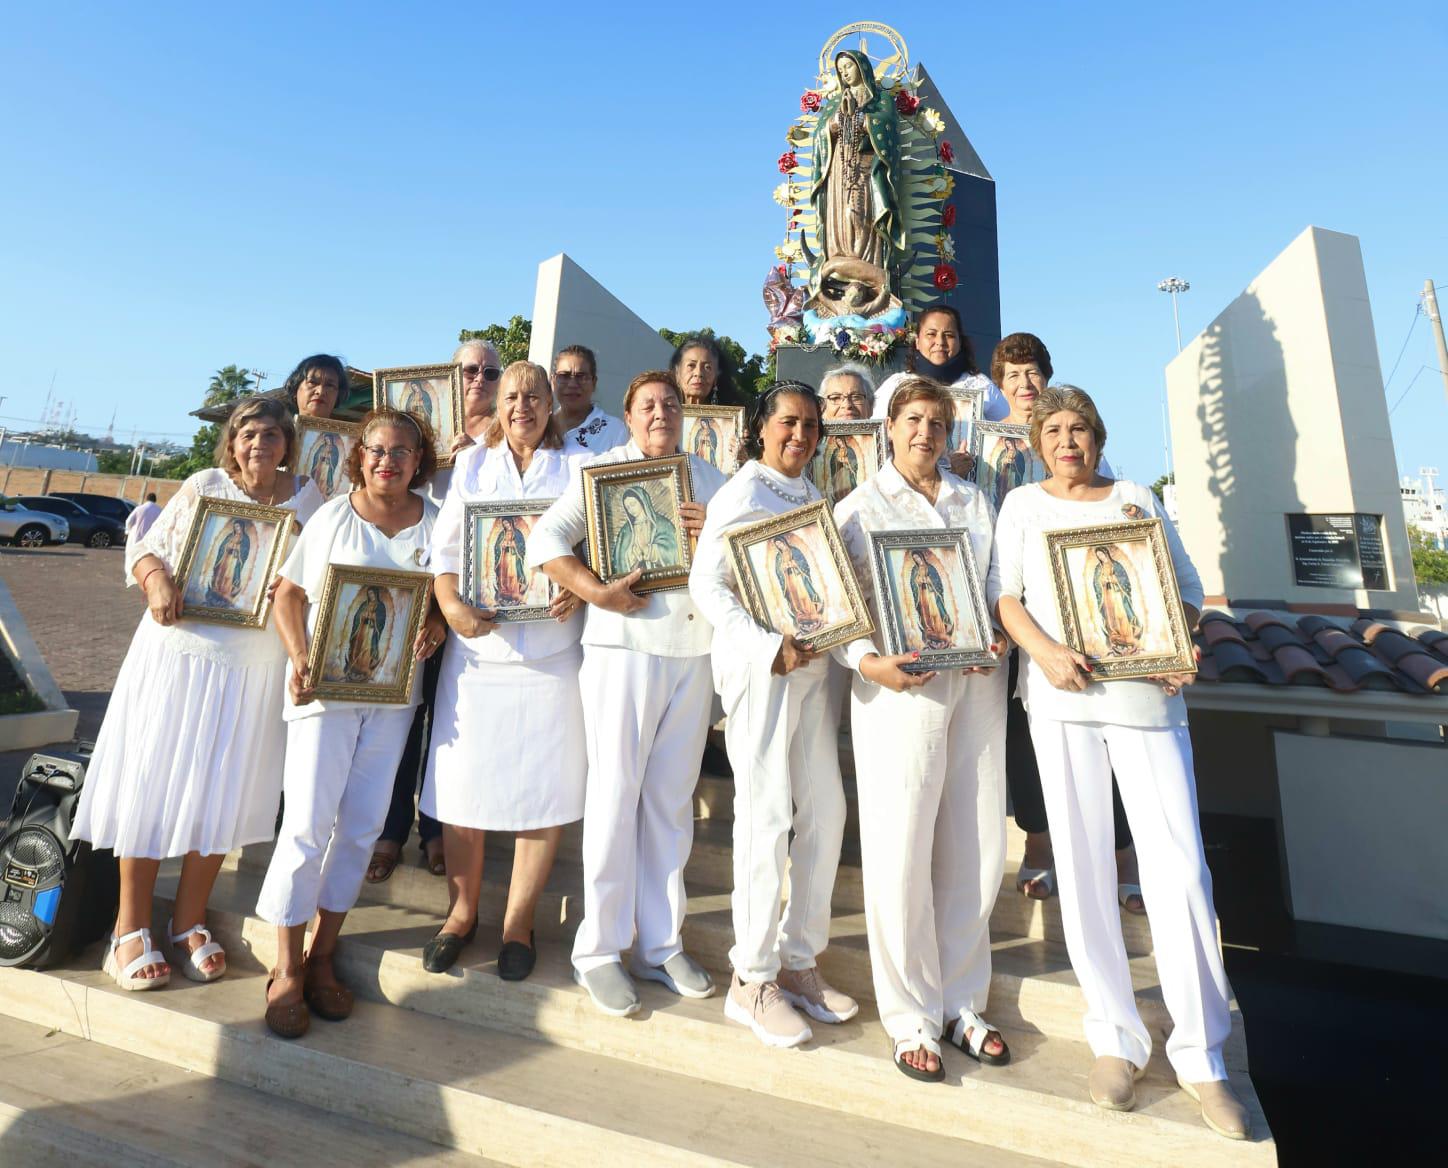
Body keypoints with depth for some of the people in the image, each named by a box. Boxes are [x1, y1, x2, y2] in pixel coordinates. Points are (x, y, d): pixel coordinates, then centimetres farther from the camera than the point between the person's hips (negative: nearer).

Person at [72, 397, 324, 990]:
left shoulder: (307, 499, 3)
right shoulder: (203, 487, 0)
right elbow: (145, 548, 4)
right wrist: (157, 583, -17)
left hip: (255, 667, 1)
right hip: (179, 651, -1)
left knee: (222, 794, 6)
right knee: (151, 783, 4)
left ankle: (189, 922, 23)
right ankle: (130, 928, 20)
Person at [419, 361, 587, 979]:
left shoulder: (579, 468, 9)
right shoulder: (472, 465, 14)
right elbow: (444, 548, 7)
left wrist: (579, 589, -17)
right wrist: (452, 606, -11)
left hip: (552, 649, -1)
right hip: (477, 645, 2)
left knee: (544, 787, 2)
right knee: (461, 784, 5)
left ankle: (518, 923, 21)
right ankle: (462, 911, 27)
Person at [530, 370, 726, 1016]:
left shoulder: (710, 479, 17)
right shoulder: (603, 469, 4)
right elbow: (546, 538, -6)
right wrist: (595, 591, -19)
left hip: (695, 651, 4)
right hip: (625, 645, -4)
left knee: (672, 798, 11)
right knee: (616, 793, 0)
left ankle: (661, 943, 24)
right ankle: (598, 950, 15)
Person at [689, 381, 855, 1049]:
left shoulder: (812, 495, 17)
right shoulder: (742, 494, -6)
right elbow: (705, 585, -15)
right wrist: (770, 647, -24)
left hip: (812, 664, 8)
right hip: (759, 667, -8)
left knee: (825, 809, 10)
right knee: (767, 816, -4)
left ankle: (799, 961, 26)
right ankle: (751, 982, 13)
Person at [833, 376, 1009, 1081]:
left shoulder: (976, 502, 17)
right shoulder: (859, 507, 4)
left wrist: (1000, 634, -1)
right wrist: (866, 661, -18)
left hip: (978, 681, 5)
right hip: (900, 684, -4)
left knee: (977, 846, 9)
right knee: (900, 848, -1)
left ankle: (962, 1001, 27)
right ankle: (911, 1015, 17)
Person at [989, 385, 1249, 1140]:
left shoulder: (1138, 499, 16)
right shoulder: (1023, 504, 12)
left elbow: (1188, 587, 14)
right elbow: (1003, 594, 3)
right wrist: (1045, 650, -15)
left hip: (1147, 692, 1)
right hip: (1062, 694, -1)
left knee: (1179, 865, -3)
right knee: (1083, 863, 2)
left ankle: (1200, 1055, 13)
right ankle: (1115, 1038, 16)